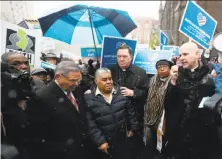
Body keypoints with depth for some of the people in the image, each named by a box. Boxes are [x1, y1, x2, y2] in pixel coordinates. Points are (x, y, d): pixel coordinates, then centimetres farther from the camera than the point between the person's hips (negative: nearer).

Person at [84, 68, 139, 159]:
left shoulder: (121, 93, -4)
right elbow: (90, 123, -15)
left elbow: (130, 111, 6)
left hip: (121, 138, 3)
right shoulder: (88, 98, -15)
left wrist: (133, 127, 9)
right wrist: (99, 141, -15)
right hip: (102, 142, -3)